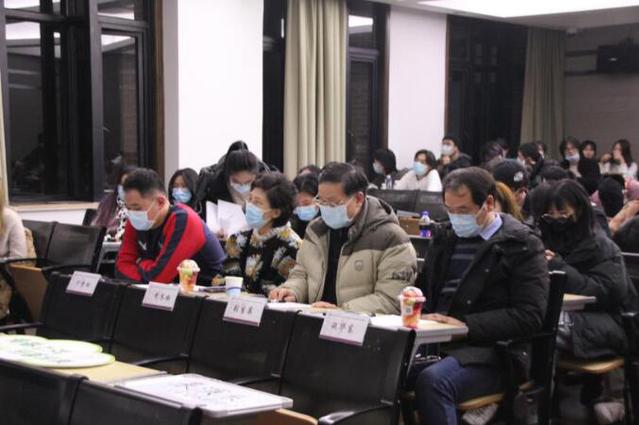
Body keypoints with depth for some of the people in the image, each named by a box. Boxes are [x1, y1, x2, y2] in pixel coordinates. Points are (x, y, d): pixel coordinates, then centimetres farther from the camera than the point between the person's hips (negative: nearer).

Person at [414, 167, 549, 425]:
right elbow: (424, 289, 27)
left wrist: (466, 325, -16)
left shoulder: (521, 245, 0)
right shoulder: (445, 237, 19)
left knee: (431, 381, -34)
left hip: (491, 353, -5)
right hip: (436, 342, 5)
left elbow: (529, 316, -9)